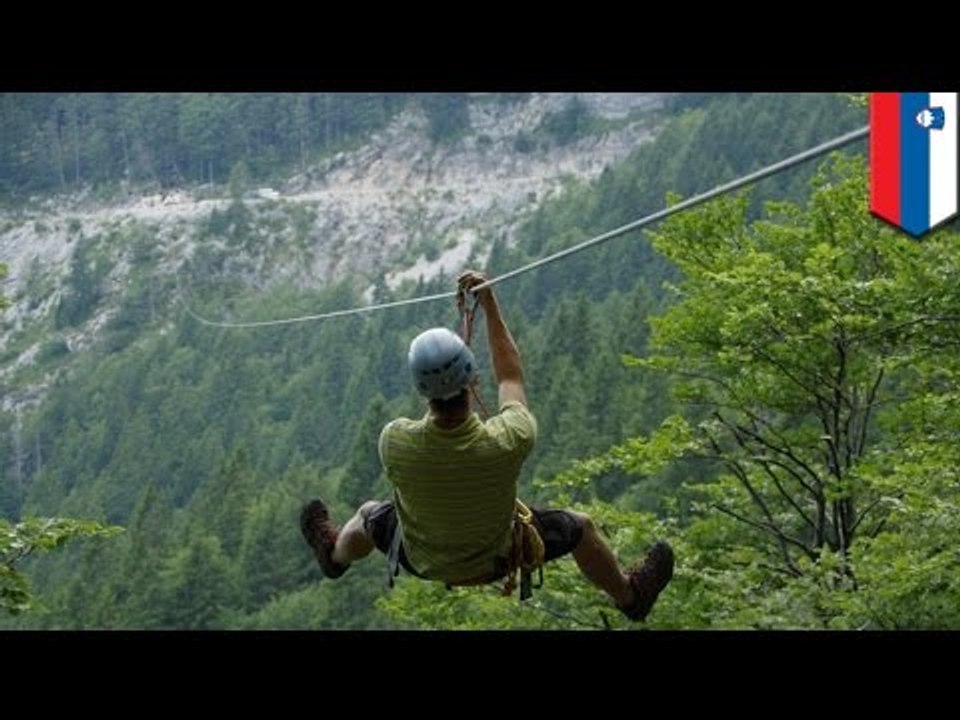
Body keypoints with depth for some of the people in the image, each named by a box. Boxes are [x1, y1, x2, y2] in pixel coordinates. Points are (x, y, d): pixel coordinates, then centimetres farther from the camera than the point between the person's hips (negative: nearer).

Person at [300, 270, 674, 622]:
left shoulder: (396, 443, -36)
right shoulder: (509, 441, -38)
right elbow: (511, 377, -17)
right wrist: (489, 303, -12)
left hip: (422, 562, 1)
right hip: (494, 562, -1)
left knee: (370, 515, 32)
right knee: (579, 527, 24)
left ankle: (335, 554, 65)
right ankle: (629, 596, 49)